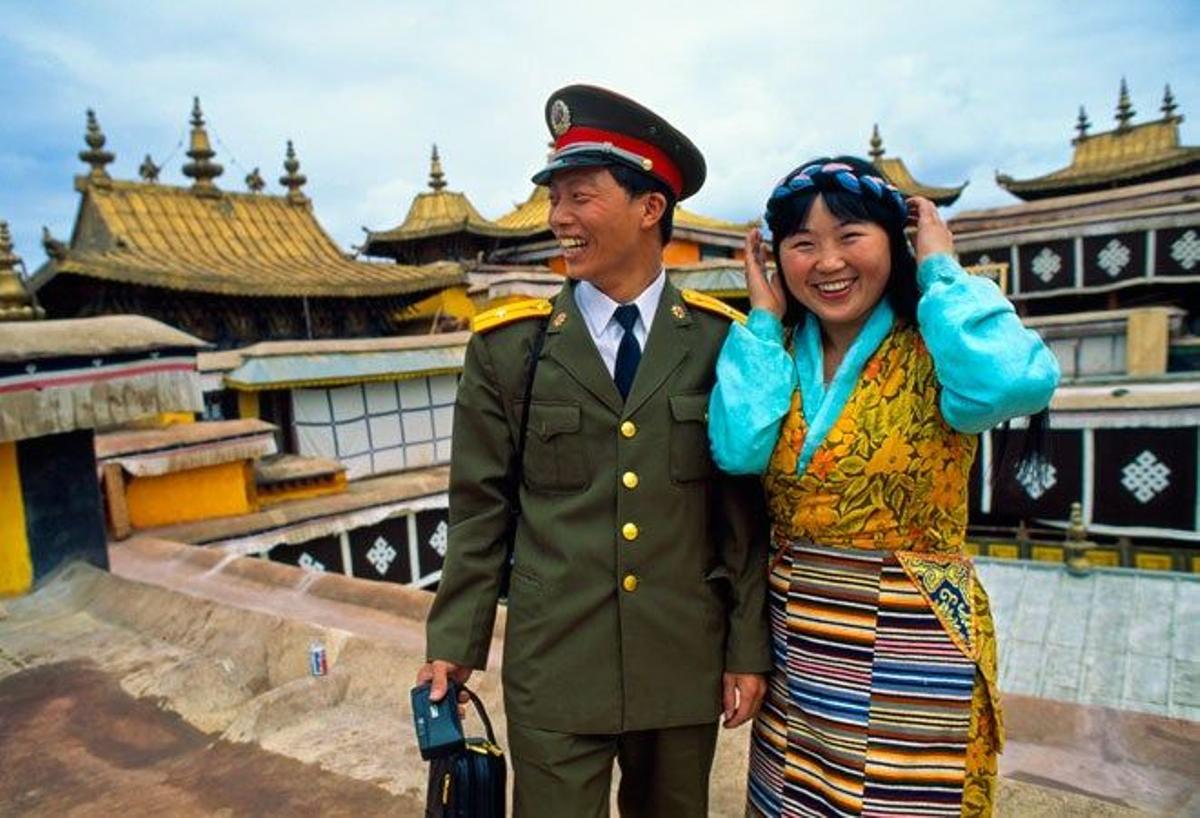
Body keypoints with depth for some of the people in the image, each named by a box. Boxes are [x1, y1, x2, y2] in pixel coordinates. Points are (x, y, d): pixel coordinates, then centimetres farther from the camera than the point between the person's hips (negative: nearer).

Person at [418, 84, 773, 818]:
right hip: (554, 670, 0)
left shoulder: (719, 340, -4)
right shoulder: (508, 346, -4)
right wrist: (454, 644, 2)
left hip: (687, 666, 1)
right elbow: (480, 509, 0)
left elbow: (744, 508, -1)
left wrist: (749, 649, 0)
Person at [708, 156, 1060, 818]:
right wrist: (765, 317, -9)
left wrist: (940, 271, -17)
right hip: (795, 641, 4)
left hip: (913, 642, -4)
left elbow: (1019, 384, -32)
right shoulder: (777, 353, 2)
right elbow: (738, 449, -16)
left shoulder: (934, 351, -9)